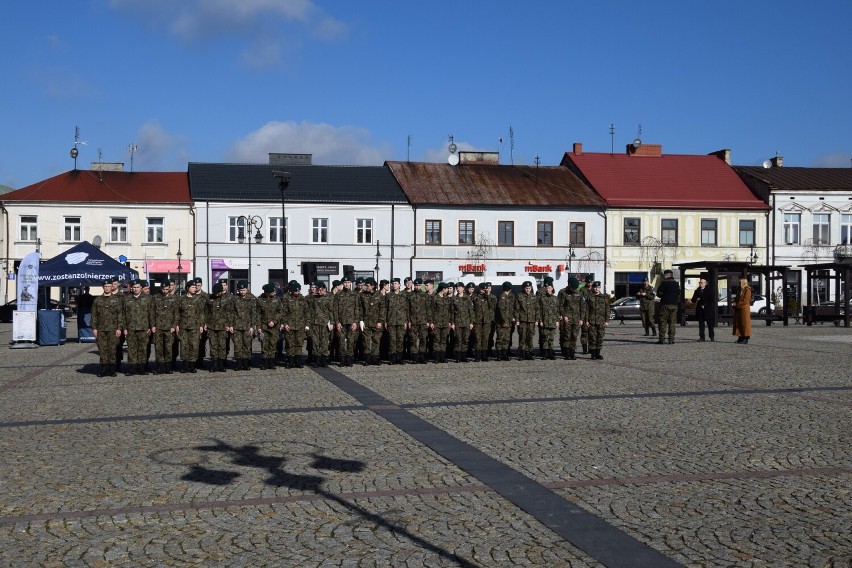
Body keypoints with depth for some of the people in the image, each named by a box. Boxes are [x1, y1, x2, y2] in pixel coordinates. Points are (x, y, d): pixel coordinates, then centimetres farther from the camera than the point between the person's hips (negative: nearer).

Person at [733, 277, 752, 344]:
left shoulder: (747, 290, -9)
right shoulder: (740, 290, 18)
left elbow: (745, 300, -16)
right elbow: (736, 299, 20)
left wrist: (737, 305, -13)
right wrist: (735, 303, -1)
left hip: (744, 309, -9)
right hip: (738, 309, 9)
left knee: (744, 323, -8)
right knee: (739, 323, 8)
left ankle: (746, 339, -6)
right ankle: (740, 338, 13)